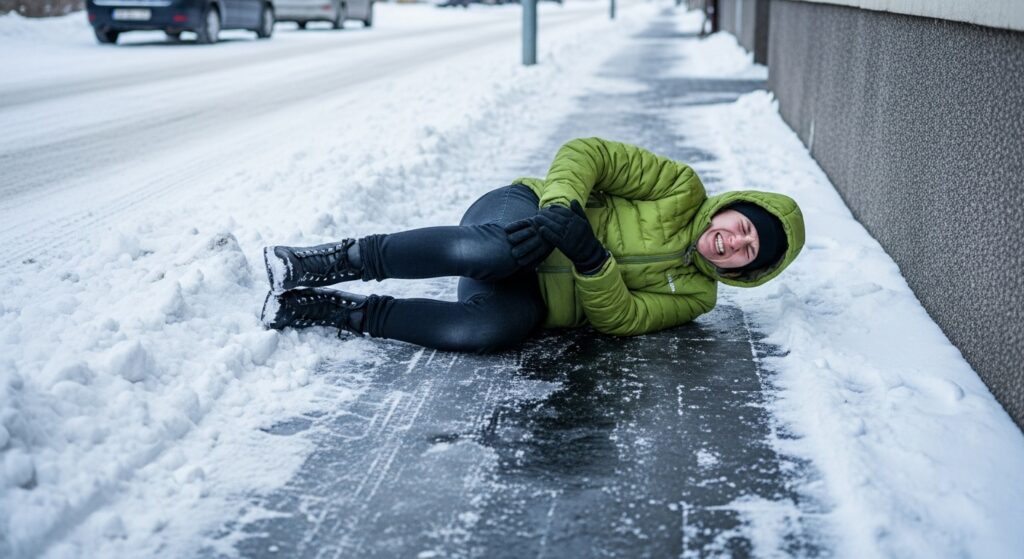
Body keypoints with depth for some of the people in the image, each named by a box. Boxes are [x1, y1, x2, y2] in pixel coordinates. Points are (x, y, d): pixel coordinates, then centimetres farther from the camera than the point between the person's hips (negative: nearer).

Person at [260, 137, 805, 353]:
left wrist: (590, 257, -27)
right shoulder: (682, 189, 0)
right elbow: (586, 153, -5)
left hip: (533, 303, 2)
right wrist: (561, 205, -26)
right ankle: (335, 259, -28)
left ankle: (338, 312, -25)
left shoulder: (692, 295, 8)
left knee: (492, 330, -37)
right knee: (493, 251, -43)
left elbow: (616, 317, -6)